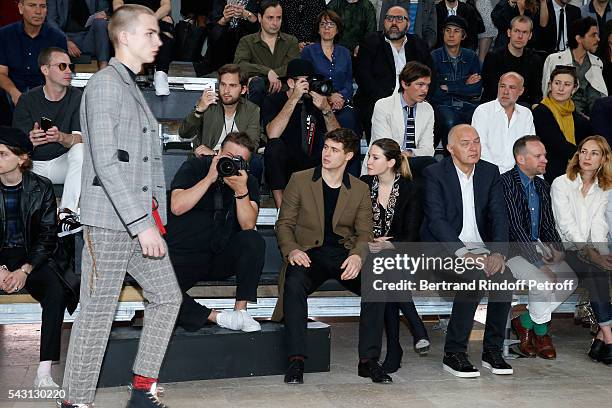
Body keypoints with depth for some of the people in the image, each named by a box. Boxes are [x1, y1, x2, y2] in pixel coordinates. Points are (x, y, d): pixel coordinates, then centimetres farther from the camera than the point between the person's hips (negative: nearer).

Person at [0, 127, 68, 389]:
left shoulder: (41, 188, 0)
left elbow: (47, 236, -1)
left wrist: (24, 270, -14)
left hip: (31, 258, 0)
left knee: (56, 291, -29)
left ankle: (44, 374, -29)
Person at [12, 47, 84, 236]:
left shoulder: (77, 97, -4)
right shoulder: (27, 100, -4)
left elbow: (79, 139, -14)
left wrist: (61, 137, -38)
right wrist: (30, 141, -34)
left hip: (63, 164, 0)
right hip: (33, 166, 0)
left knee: (80, 150, -31)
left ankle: (67, 213, -35)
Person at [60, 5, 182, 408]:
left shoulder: (135, 89, 20)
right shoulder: (104, 84, -8)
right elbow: (106, 162, -17)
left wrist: (157, 216, 10)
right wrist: (141, 223, -20)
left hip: (142, 220, 9)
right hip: (109, 222, -9)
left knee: (168, 296, 9)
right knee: (97, 313, -3)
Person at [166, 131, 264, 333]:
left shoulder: (249, 182, 3)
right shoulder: (194, 167, -3)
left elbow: (248, 225, -12)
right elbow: (177, 207, -19)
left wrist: (241, 190, -25)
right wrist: (210, 178, -21)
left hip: (221, 256, 2)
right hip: (183, 258, -2)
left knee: (254, 240, -27)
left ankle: (240, 311, -19)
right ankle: (217, 317, -12)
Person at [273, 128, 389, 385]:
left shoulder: (361, 190, 12)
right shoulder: (300, 181, 8)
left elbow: (364, 233, 5)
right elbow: (284, 224, 5)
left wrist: (357, 255, -18)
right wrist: (292, 249, -17)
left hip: (344, 255, 2)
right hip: (308, 254, -1)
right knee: (294, 283, -35)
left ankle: (368, 360, -19)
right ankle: (296, 359, -28)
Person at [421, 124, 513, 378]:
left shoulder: (490, 172, 10)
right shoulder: (434, 174, -4)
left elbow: (499, 215, 1)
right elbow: (436, 220, -14)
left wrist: (498, 252, -16)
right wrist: (463, 253, -25)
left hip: (480, 248, 4)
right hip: (444, 248, -4)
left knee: (504, 275, -25)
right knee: (477, 277, -31)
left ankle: (493, 350, -10)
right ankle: (453, 354, -20)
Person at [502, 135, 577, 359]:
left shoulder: (542, 186, 14)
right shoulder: (505, 183, -13)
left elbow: (549, 225, 18)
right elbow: (515, 227, -19)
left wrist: (556, 248, -5)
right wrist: (540, 264, -22)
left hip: (538, 247, 8)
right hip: (512, 249, -8)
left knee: (570, 279, -11)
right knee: (542, 281, -27)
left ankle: (524, 322, 3)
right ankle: (541, 332, 2)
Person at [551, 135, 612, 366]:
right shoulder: (561, 184, 1)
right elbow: (567, 226, -9)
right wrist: (590, 254, -21)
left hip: (591, 254, 3)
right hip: (564, 250, -3)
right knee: (593, 271, -31)